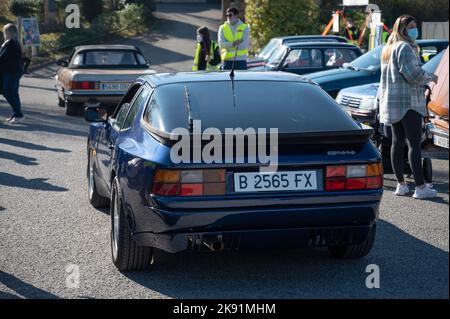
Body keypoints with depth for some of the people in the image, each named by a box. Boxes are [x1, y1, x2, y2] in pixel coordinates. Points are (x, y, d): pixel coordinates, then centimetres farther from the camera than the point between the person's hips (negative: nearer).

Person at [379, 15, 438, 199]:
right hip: (408, 102, -10)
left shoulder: (388, 49, 18)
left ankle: (401, 185, 14)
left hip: (391, 103, 10)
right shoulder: (405, 47, -13)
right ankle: (420, 187, -12)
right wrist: (431, 78, -4)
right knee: (415, 144, -10)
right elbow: (413, 74, -20)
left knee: (398, 142, 11)